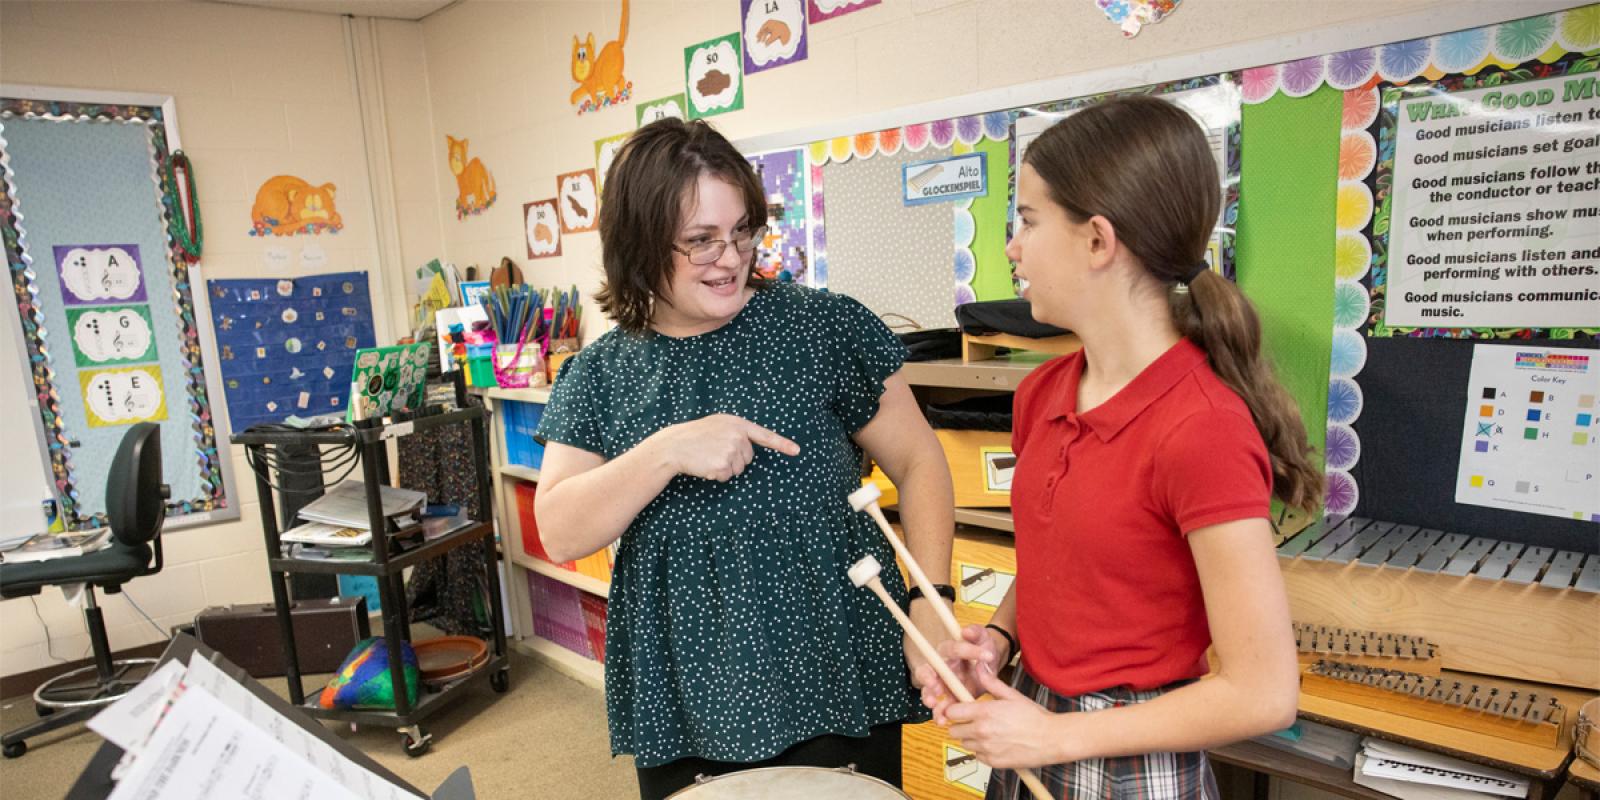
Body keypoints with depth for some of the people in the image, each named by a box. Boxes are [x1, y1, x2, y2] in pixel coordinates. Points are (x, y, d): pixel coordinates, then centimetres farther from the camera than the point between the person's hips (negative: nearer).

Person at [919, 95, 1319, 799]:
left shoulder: (1201, 429, -24)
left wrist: (1057, 734, -16)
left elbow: (1263, 694, -20)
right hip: (1031, 738, 6)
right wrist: (996, 641, -6)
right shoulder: (1042, 395, -3)